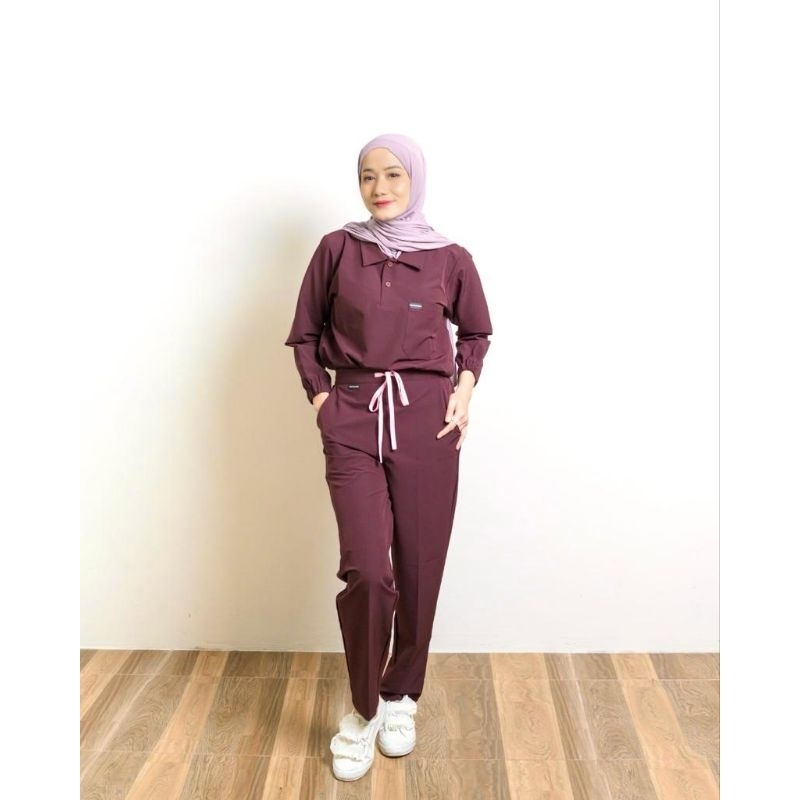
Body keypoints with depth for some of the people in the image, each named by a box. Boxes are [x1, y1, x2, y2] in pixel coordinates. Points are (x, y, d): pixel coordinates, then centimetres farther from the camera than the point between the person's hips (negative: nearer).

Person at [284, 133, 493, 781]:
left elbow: (477, 332, 19)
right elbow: (305, 335, 12)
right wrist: (321, 398, 1)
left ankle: (401, 698, 30)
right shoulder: (336, 249, 5)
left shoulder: (450, 258, 5)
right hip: (353, 420, 0)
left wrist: (464, 393, 5)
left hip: (426, 421, 1)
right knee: (366, 569, -10)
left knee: (419, 570, 6)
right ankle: (363, 709, 15)